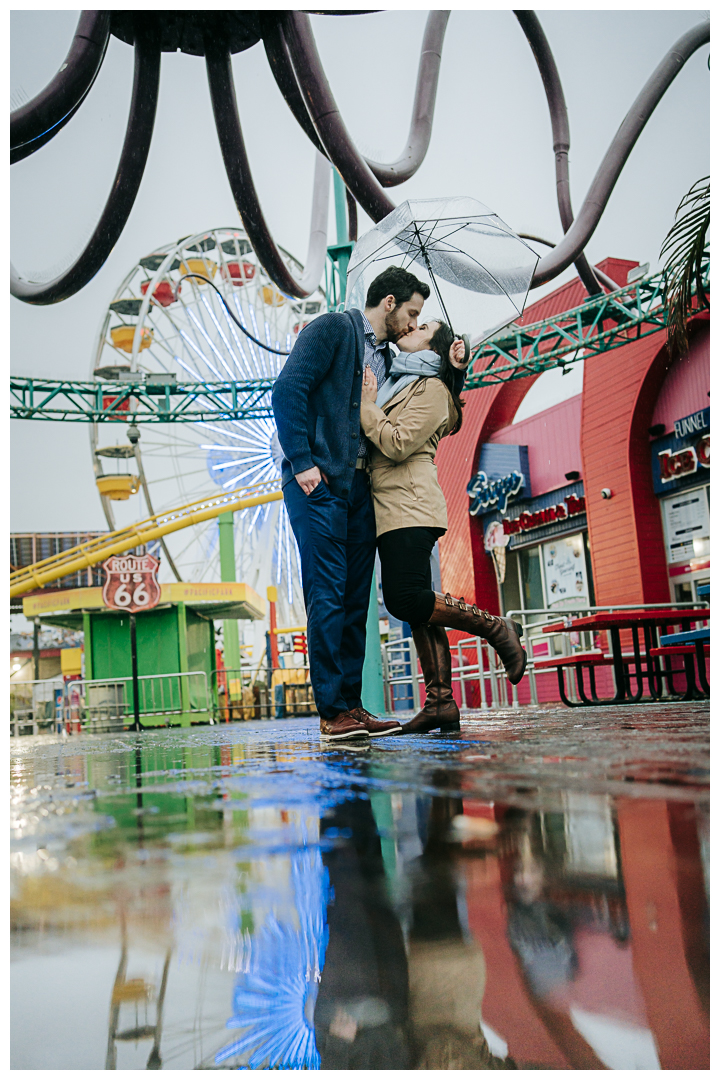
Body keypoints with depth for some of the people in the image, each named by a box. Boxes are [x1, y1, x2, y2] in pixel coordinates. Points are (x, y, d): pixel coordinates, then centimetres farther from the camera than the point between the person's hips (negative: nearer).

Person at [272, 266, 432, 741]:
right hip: (318, 482, -8)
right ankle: (332, 711, -5)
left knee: (356, 600, 6)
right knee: (328, 594, -10)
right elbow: (288, 389, -13)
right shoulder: (333, 328, -1)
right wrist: (302, 462, -17)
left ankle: (351, 705, 12)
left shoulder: (388, 361, 23)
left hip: (359, 486, 8)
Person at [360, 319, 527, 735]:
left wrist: (367, 404, -5)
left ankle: (497, 627, -5)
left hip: (410, 508, -9)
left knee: (405, 600, -18)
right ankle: (441, 703, 3)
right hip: (395, 511, 9)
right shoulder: (397, 384, 25)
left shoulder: (432, 389, -3)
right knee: (416, 605, 3)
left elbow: (398, 445, -14)